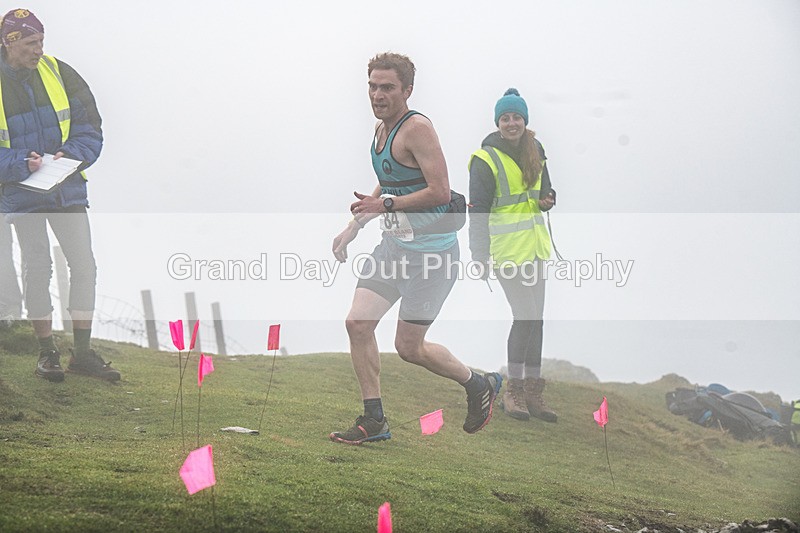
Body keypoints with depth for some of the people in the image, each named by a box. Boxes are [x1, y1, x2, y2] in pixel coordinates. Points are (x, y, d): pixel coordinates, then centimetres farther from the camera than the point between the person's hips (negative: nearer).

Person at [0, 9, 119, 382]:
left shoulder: (59, 74, 0)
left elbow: (90, 126, 3)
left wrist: (72, 154, -15)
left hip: (68, 189, 3)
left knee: (84, 265, 1)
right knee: (37, 269, 0)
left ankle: (83, 352, 11)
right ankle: (46, 352, 13)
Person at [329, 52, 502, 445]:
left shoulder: (417, 129, -18)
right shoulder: (381, 129, 11)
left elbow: (440, 193, -24)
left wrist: (386, 206, -21)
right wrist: (352, 228, 20)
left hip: (431, 251, -8)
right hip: (393, 247, 9)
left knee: (409, 347, -3)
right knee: (357, 323, -3)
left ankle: (479, 385, 22)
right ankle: (373, 420, 7)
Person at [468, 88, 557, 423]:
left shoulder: (534, 151, 9)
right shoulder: (486, 159, -11)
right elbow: (478, 210, -13)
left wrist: (548, 198, -1)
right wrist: (480, 257, -19)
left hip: (534, 244, 7)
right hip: (507, 247, -7)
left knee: (535, 319, 8)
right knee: (525, 317, -10)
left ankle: (532, 391, 15)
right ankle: (513, 391, 2)